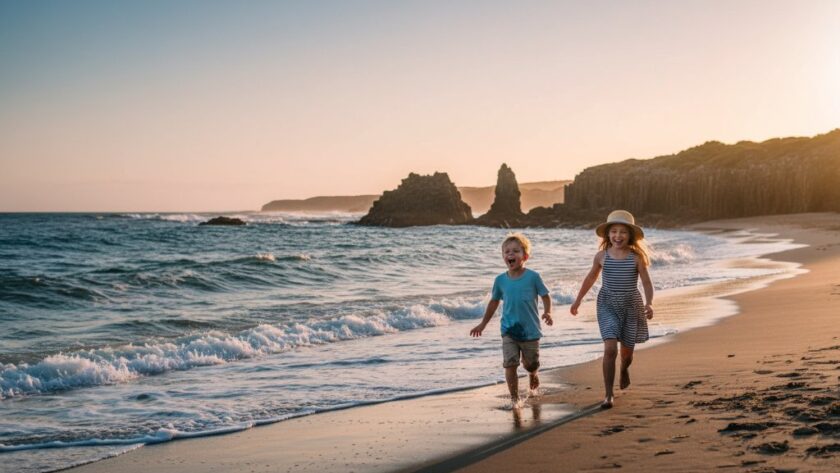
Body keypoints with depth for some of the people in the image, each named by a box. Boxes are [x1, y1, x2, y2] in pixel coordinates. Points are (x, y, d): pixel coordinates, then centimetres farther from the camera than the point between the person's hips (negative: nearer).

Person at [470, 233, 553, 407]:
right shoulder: (500, 280, 1)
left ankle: (533, 375, 48)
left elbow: (545, 296, 0)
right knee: (510, 364, -10)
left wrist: (547, 313, -18)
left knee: (531, 364, 12)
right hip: (508, 330, 1)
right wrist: (483, 324, 16)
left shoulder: (533, 277, -7)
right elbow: (494, 302, 13)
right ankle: (514, 398, 2)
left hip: (530, 330, -1)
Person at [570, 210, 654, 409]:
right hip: (607, 305, 0)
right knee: (610, 349, -16)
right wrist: (578, 300, 19)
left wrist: (649, 303, -22)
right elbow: (591, 277, 13)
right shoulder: (602, 256, -2)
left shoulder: (637, 257, -7)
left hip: (631, 305, 1)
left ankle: (624, 369, 51)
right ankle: (608, 395, -8)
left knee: (627, 351, 13)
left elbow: (647, 283, -5)